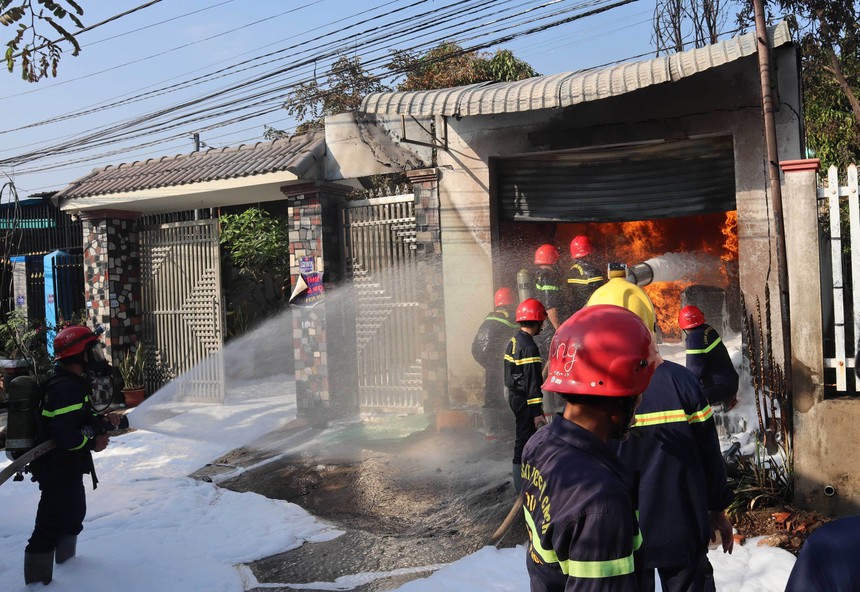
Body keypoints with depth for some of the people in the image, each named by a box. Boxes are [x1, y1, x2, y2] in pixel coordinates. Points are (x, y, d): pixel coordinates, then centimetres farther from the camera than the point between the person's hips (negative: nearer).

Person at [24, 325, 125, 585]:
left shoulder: (72, 383, 10)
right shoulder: (68, 388, -25)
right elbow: (63, 434, -32)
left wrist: (103, 421, 0)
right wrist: (92, 444, -17)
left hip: (66, 468, 12)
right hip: (59, 469, -12)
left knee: (73, 515, 28)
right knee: (52, 525, -4)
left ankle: (67, 563, 48)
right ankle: (38, 581, 6)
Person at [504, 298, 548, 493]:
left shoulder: (513, 341, 10)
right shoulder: (529, 347, -20)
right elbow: (532, 381, -23)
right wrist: (537, 411, -22)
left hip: (514, 394, 10)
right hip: (524, 399, -10)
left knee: (523, 436, 21)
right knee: (525, 438, -4)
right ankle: (522, 488, 3)